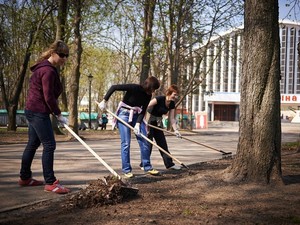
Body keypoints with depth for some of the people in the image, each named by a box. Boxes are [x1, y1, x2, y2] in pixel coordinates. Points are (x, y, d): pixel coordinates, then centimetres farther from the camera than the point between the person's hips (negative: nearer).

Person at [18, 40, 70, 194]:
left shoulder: (46, 68, 15)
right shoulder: (48, 70, -17)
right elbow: (48, 97, -20)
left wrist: (55, 112, 15)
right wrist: (58, 114, -12)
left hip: (33, 111, 11)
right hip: (39, 112, -11)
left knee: (32, 144, 16)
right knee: (49, 145, -10)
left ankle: (25, 178, 25)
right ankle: (50, 183, -7)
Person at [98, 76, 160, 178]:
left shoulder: (148, 95, -4)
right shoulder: (134, 88, -23)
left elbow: (143, 111, -4)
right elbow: (114, 87, -22)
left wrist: (138, 123, -17)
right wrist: (104, 101, -21)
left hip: (136, 116, 6)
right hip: (124, 114, -6)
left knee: (144, 141, 1)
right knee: (126, 143, -7)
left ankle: (147, 167, 11)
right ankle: (126, 169, 3)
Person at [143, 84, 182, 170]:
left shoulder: (172, 104, 0)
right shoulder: (159, 99, -23)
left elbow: (171, 119, 2)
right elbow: (146, 107, -26)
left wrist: (176, 130, -10)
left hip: (158, 123, 8)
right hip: (149, 122, -8)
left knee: (163, 143, 7)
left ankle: (169, 164, 11)